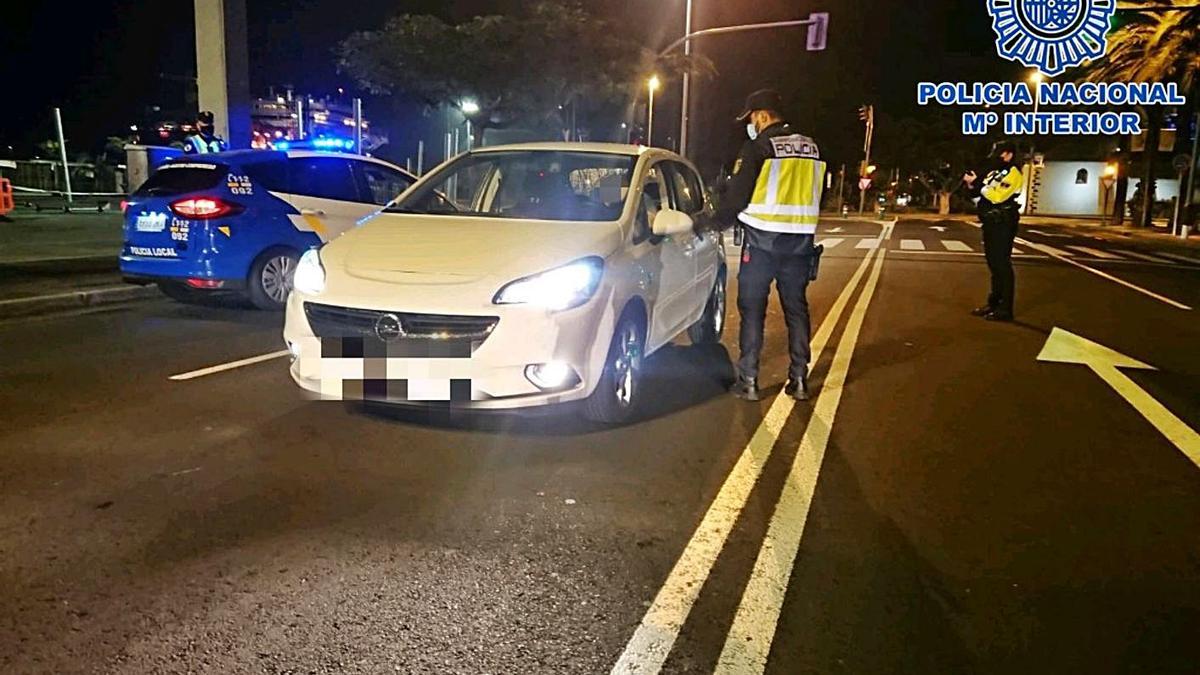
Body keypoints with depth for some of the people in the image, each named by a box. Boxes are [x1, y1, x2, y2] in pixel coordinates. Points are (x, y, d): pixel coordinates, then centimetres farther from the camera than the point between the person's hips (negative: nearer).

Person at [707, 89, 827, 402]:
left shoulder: (758, 147, -9)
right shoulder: (811, 147, 11)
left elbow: (736, 194, -9)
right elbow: (815, 194, 15)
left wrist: (718, 221, 6)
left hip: (762, 240, -5)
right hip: (801, 241, 6)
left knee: (752, 309, 3)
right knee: (796, 309, 12)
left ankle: (748, 381, 4)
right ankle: (799, 380, 14)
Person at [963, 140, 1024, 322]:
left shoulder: (1013, 173, -10)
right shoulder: (993, 172, 17)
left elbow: (997, 196, -23)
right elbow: (979, 193, 17)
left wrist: (977, 182, -19)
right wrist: (971, 184, -2)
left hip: (1003, 224, -9)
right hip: (991, 223, 9)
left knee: (1003, 265, -8)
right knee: (993, 264, 13)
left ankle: (1005, 309, -7)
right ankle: (994, 303, 21)